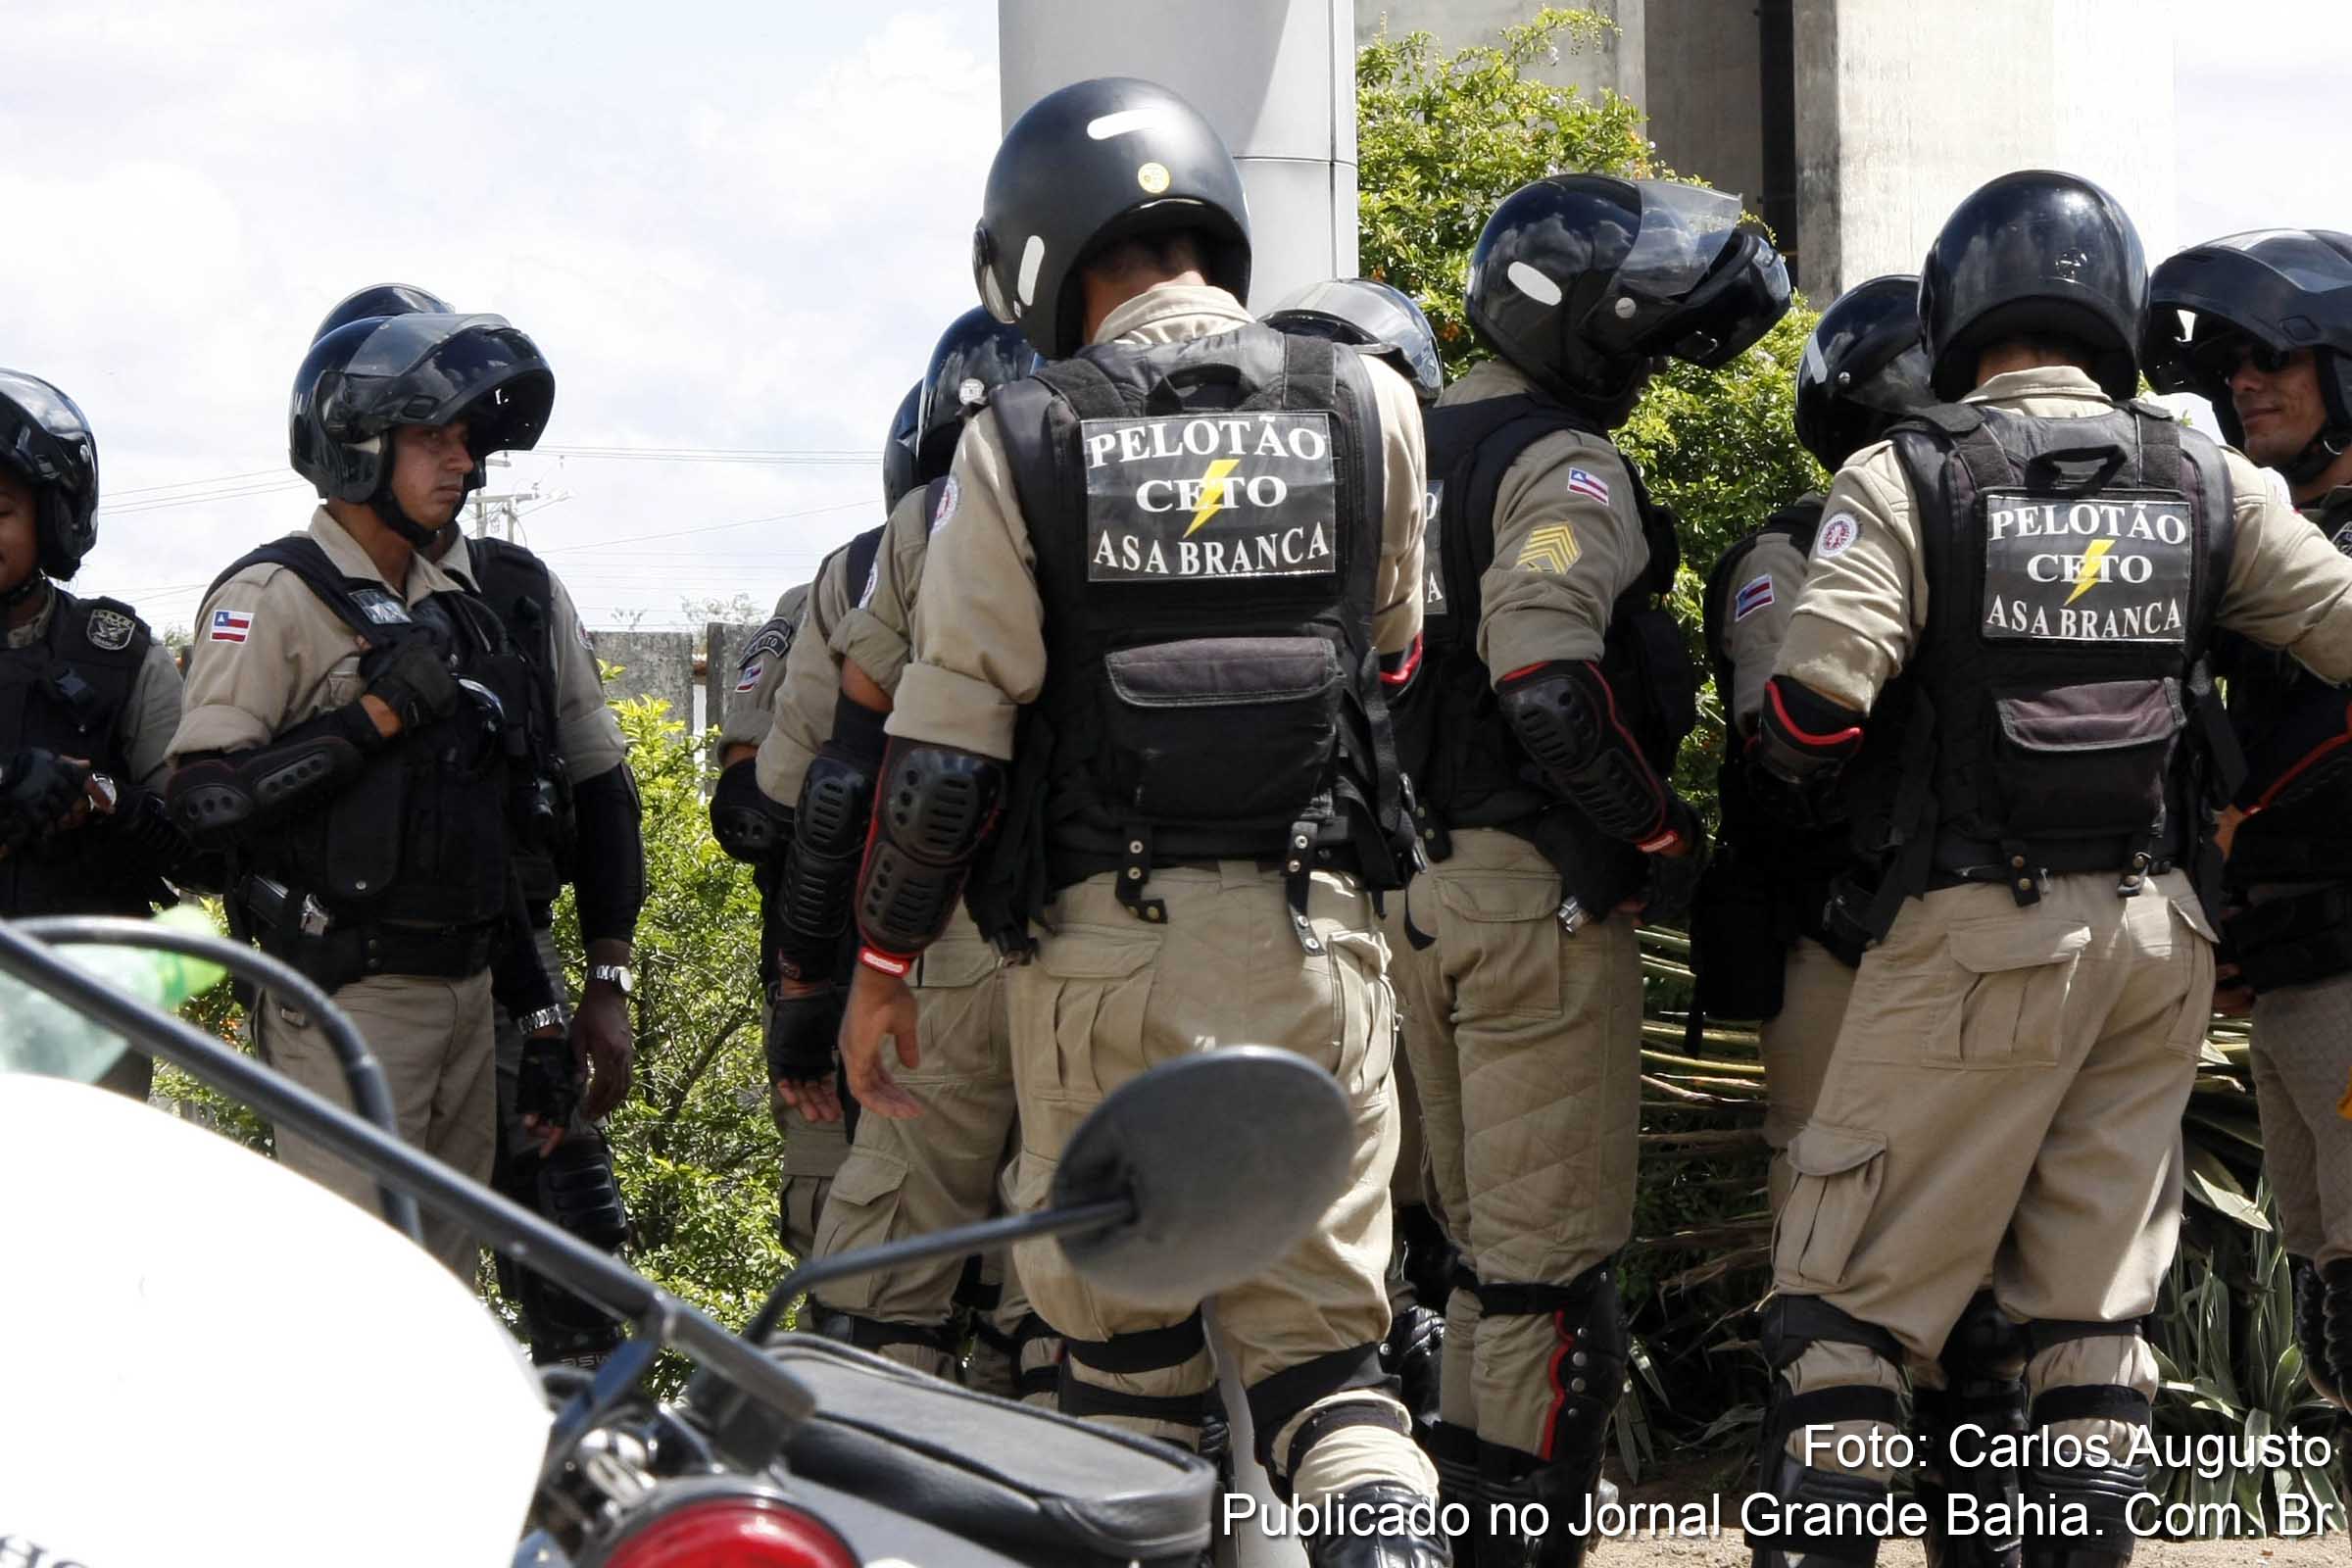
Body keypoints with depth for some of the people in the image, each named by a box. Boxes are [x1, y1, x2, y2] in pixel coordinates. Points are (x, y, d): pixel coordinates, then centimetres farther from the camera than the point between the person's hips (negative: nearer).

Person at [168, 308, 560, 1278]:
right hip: (351, 1003, -8)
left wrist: (540, 1014, 19)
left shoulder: (455, 611, 17)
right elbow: (204, 798, -17)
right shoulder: (275, 598, -7)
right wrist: (377, 718, -20)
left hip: (465, 994, 8)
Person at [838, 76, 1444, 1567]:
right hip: (1311, 929, 1)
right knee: (1318, 1325, 4)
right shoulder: (1368, 406, 2)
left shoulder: (1022, 441, -3)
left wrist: (882, 963, 5)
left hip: (1100, 939, -1)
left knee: (1120, 1332, 11)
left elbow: (948, 736, -4)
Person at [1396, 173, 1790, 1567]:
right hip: (1540, 892, -9)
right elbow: (1548, 678, -27)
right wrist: (1665, 835, -17)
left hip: (1417, 877, 9)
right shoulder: (1564, 468, -14)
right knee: (1556, 1261, -3)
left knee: (1489, 1243, 18)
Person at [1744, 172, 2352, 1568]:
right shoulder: (2205, 484, 5)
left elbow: (1811, 713, -15)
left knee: (1856, 1293, 2)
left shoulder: (1908, 479, -7)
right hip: (2161, 931, 4)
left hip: (1983, 931, -4)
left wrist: (1881, 792, 5)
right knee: (2097, 1302, 11)